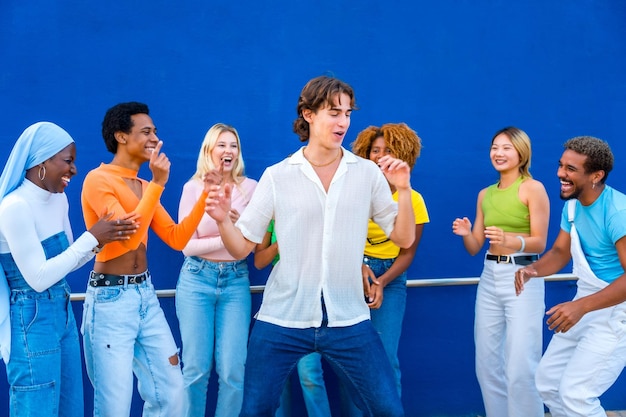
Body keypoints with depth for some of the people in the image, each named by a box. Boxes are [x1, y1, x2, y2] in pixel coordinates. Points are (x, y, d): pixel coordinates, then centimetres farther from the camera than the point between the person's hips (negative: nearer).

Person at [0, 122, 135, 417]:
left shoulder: (58, 199, 6)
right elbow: (39, 278, -21)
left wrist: (101, 241, -2)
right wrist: (91, 238, -17)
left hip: (63, 314, 9)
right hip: (32, 322, -9)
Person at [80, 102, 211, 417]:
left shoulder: (145, 187, 13)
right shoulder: (98, 180, -11)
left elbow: (177, 239, 9)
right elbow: (128, 237, -21)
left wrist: (205, 194, 2)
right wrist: (158, 184, -20)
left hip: (146, 294, 8)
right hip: (110, 298, -7)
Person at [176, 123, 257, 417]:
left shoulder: (250, 188, 1)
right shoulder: (193, 187, -2)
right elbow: (186, 245, -6)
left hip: (236, 281, 1)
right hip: (197, 279, -1)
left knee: (233, 369, 0)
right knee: (196, 368, 3)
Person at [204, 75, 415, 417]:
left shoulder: (368, 173, 2)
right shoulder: (277, 176, -1)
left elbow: (403, 239, 4)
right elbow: (241, 248, 0)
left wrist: (403, 190, -10)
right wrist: (222, 219, -20)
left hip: (348, 320, 1)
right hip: (282, 320, 0)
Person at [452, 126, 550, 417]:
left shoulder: (533, 188, -4)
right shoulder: (485, 194, 14)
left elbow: (539, 242, -9)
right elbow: (474, 248, 13)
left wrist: (508, 240, -27)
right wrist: (466, 233, -9)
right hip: (489, 277, 6)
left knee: (520, 366, -8)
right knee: (487, 362, 9)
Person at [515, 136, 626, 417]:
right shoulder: (572, 205, 3)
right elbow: (560, 252, 9)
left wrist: (581, 306, -37)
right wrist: (533, 270, -13)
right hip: (586, 305, 9)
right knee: (547, 382, 13)